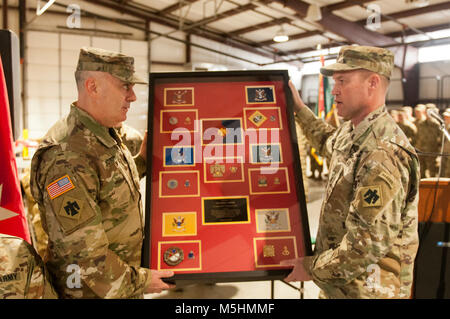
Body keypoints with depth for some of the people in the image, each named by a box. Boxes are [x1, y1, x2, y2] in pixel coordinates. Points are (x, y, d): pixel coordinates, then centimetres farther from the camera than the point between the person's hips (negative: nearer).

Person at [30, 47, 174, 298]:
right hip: (93, 290, -8)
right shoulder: (67, 158, -27)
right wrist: (139, 281, -18)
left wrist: (143, 161, 7)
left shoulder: (108, 136, 3)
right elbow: (81, 248, -27)